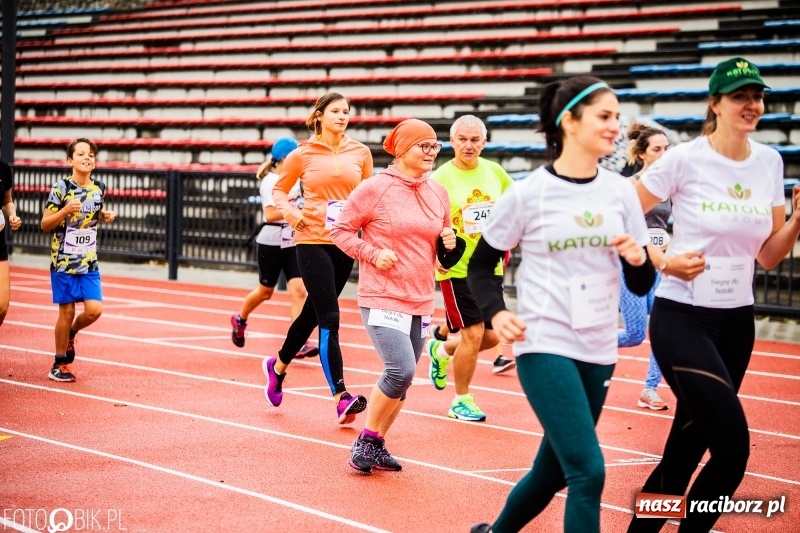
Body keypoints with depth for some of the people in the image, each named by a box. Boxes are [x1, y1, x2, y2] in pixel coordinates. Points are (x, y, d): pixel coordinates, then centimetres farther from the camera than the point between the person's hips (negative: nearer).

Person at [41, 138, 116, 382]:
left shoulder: (99, 188, 2)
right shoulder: (61, 187, -11)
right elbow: (45, 225, -9)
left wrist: (105, 215, 0)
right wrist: (66, 210, -25)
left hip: (89, 262, 4)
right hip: (63, 261, -4)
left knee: (94, 310, -7)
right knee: (67, 312, 1)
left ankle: (71, 333, 26)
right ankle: (59, 365, 17)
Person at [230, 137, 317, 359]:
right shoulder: (270, 181, -14)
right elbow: (270, 214, -25)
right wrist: (295, 209, -31)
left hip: (292, 243, 6)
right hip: (271, 244, -6)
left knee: (299, 291, -10)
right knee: (265, 291, 12)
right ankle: (240, 320, 41)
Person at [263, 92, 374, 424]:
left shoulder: (360, 153, 5)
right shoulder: (303, 155, -1)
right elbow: (279, 190, 11)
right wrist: (290, 213, -7)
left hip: (345, 243, 4)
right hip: (311, 241, -4)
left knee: (313, 313, 16)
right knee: (329, 317, -11)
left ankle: (278, 366, 41)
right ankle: (341, 397, -14)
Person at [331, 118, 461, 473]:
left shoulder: (438, 193, 9)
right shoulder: (375, 189, -8)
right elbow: (340, 230, -2)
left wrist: (449, 242, -1)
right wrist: (374, 254, -14)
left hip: (421, 301, 6)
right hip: (381, 298, -6)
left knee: (401, 377, 9)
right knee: (401, 370, -19)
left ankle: (377, 445, 24)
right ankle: (366, 440, 0)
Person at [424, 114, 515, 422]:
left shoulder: (495, 173, 3)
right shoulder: (441, 178, -11)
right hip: (457, 268, -5)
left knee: (492, 336, 9)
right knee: (473, 333, -7)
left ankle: (441, 351, 37)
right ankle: (461, 401, 11)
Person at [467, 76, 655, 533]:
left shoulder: (621, 192, 4)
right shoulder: (529, 193, -8)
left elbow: (641, 285, 7)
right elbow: (481, 265, 3)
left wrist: (638, 259, -14)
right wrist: (496, 313, -14)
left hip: (599, 352, 5)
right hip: (545, 346, -5)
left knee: (554, 471, 15)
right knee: (588, 472, -16)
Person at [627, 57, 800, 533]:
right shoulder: (685, 159, -11)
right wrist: (664, 261, -18)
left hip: (737, 321, 6)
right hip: (682, 317, -6)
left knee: (688, 448, 11)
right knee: (733, 449, -16)